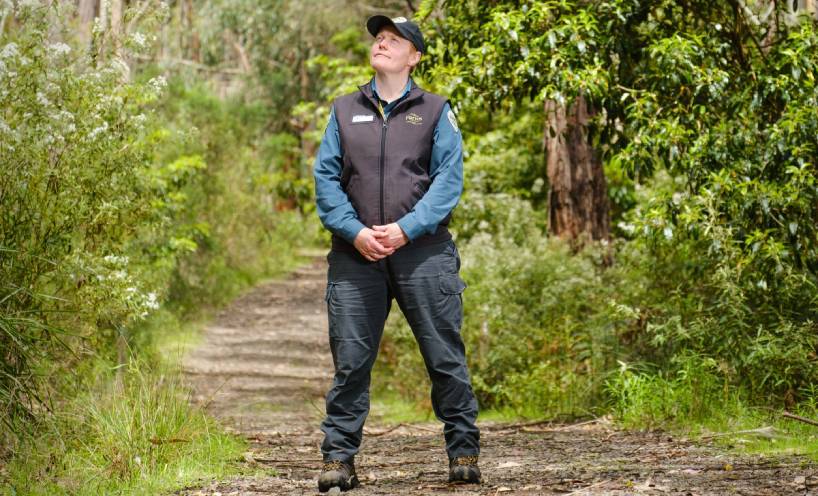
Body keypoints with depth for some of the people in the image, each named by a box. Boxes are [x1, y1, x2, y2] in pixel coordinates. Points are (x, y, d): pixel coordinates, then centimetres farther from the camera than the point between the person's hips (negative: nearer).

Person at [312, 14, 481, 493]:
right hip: (356, 253, 2)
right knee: (350, 359, 1)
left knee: (445, 356, 0)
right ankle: (339, 457, 7)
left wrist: (406, 228, -14)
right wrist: (355, 231, -9)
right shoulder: (345, 110, 14)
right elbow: (326, 176, 7)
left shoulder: (435, 111, 7)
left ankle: (464, 452, 8)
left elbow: (449, 178, -1)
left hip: (424, 251, -2)